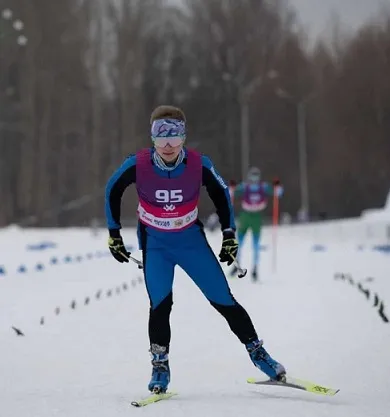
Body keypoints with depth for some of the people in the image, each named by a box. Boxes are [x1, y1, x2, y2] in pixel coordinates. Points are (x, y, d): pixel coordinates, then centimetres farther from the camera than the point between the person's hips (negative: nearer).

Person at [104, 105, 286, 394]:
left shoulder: (199, 165, -20)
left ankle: (257, 352, 11)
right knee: (160, 304, -14)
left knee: (224, 300, -2)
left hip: (191, 240, 0)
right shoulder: (138, 165, -21)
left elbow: (221, 194, 0)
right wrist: (114, 234, 2)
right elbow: (113, 191, -1)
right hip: (155, 243, 0)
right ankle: (160, 366, 3)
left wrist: (229, 234, 2)